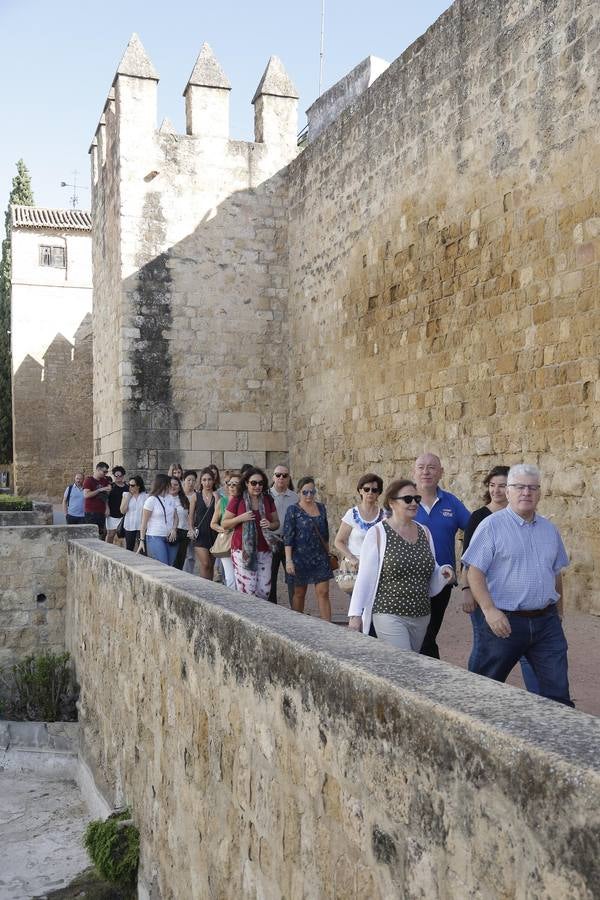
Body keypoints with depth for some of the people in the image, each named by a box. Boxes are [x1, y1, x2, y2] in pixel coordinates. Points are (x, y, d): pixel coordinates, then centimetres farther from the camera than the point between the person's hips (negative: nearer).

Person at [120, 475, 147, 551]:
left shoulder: (145, 496, -2)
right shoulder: (126, 495, 5)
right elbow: (122, 511, -4)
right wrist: (127, 497, -7)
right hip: (129, 527, 3)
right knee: (129, 549, 11)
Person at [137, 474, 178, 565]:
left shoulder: (170, 499, 12)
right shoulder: (151, 500, -6)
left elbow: (175, 517, 17)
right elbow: (144, 522, -5)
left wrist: (174, 529, -2)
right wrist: (142, 540, -9)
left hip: (170, 538, 6)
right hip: (155, 538, -6)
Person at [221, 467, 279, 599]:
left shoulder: (268, 500, 8)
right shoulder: (237, 500, -1)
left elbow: (276, 522, 17)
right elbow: (224, 524, 2)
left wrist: (270, 525, -6)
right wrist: (240, 518, -15)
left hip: (264, 551, 3)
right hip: (243, 551, -3)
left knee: (264, 591, 2)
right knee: (247, 590, -7)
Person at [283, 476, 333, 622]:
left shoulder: (321, 508, 8)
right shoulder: (293, 510, -6)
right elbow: (288, 537, -10)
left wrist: (327, 553, 18)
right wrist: (288, 560, -15)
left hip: (320, 557, 3)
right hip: (300, 557, -3)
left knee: (323, 592, -2)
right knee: (299, 593, 8)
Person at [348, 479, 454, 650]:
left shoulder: (424, 532, 10)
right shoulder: (378, 533, -6)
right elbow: (365, 576, -7)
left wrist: (443, 572, -1)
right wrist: (355, 614, -9)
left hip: (421, 616, 6)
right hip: (390, 615, -6)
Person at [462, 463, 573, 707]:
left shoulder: (549, 529, 11)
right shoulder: (492, 526, -7)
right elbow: (474, 573, -11)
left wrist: (559, 611, 22)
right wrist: (489, 610, -20)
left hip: (546, 621, 5)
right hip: (504, 622, -5)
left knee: (557, 690, 4)